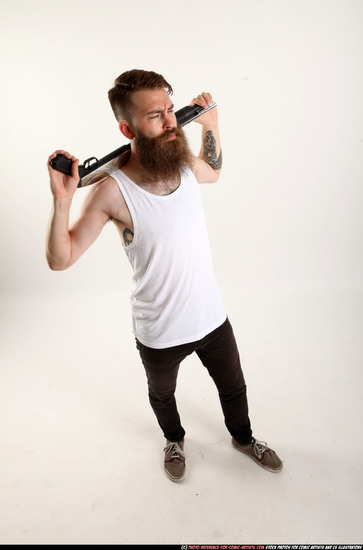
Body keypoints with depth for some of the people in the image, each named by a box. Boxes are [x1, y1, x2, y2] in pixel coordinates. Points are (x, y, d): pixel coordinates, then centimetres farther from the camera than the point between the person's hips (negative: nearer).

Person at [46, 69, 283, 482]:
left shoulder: (185, 164, -7)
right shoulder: (112, 190, -23)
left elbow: (213, 172, 20)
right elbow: (60, 260, -18)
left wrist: (210, 124, 8)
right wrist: (61, 201, -34)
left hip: (212, 318, 4)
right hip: (159, 333, -4)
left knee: (233, 387, 27)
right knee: (162, 394, 27)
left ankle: (243, 438, 59)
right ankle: (174, 440, 62)